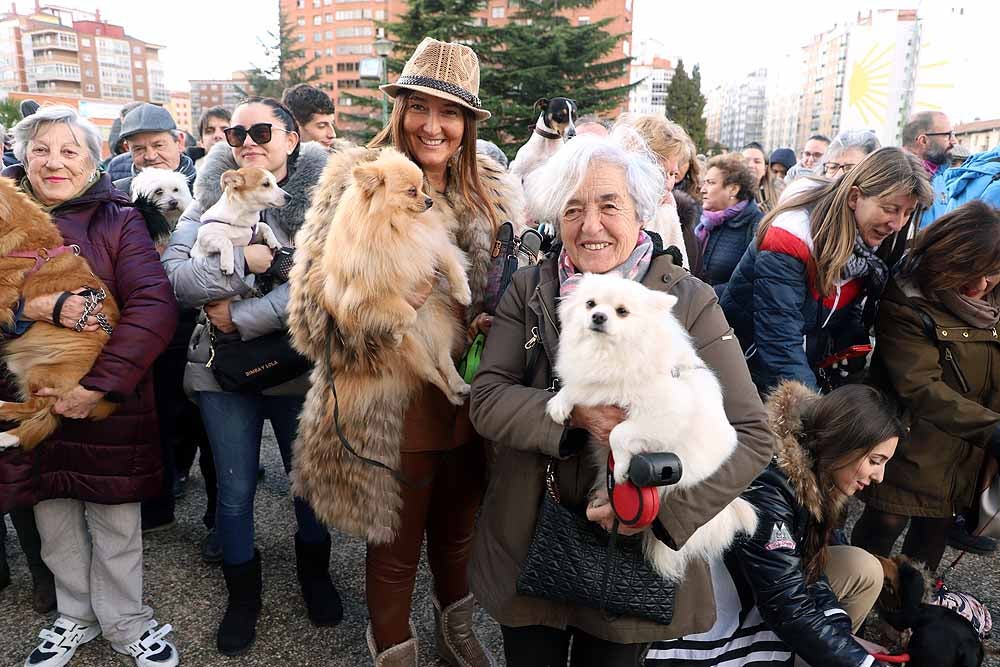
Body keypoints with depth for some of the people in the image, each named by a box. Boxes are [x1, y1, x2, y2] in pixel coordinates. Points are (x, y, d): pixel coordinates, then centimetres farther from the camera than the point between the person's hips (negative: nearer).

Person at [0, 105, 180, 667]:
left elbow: (155, 307, -15)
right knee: (54, 521, 16)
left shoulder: (119, 220, -3)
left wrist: (96, 385, -21)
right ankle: (76, 616, 39)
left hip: (109, 403, -3)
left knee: (115, 525, 8)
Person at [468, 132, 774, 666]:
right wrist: (575, 413, -26)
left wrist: (662, 504, -23)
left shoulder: (690, 301, -10)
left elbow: (750, 435, -11)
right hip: (527, 543, 2)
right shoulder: (528, 291, -4)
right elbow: (486, 400, -10)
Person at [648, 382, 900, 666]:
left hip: (756, 595, 9)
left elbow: (806, 570, -1)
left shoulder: (808, 476, -4)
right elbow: (791, 613, -27)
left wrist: (844, 641, -10)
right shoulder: (762, 490, -31)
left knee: (864, 570, 2)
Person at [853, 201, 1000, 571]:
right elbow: (920, 389, -28)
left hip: (968, 451, 6)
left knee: (937, 526, 20)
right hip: (914, 447, -6)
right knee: (886, 522, 4)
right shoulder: (906, 305, -21)